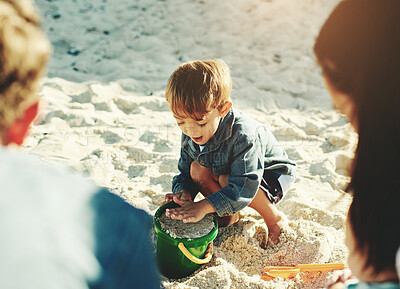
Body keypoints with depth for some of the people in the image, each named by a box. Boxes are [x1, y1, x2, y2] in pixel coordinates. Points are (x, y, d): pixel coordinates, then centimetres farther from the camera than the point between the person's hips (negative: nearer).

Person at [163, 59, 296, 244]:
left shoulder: (243, 134, -39)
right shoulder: (189, 135, -16)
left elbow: (244, 185, -42)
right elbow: (185, 171, -3)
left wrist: (203, 207, -48)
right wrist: (183, 191, -27)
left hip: (272, 174, -6)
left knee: (227, 180, -34)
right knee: (197, 169, -19)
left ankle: (275, 219, -9)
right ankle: (229, 216, 1)